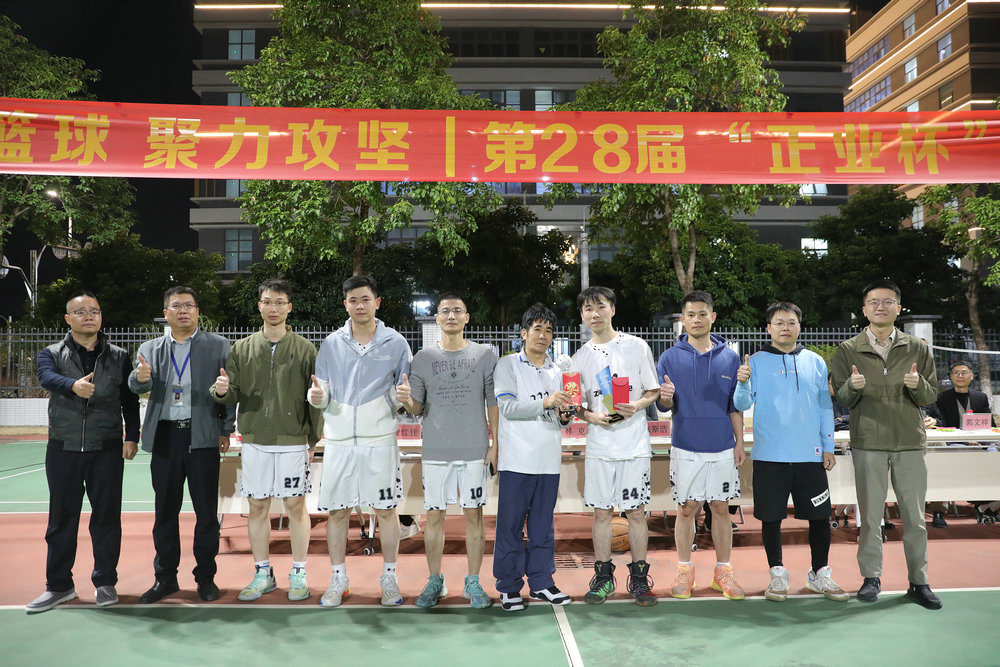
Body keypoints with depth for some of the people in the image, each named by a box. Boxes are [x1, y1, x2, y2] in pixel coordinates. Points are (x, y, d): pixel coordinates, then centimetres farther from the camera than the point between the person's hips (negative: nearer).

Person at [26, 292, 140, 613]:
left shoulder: (119, 357, 7)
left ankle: (105, 582, 17)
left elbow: (130, 401, 8)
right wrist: (73, 385, -41)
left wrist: (131, 436, -2)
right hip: (63, 449, 0)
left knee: (106, 516, 5)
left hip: (107, 450, 0)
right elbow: (48, 378, -19)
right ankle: (59, 585, 21)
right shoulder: (52, 354, 4)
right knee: (62, 517, 9)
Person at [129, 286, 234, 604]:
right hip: (164, 437, 2)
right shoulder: (150, 348, 11)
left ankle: (206, 577, 17)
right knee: (165, 510, 10)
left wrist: (226, 430, -5)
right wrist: (140, 377, -27)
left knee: (206, 511, 4)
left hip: (203, 436, -2)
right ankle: (165, 577, 23)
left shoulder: (218, 346, 4)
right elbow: (138, 386, -3)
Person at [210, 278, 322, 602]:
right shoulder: (242, 348, 7)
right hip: (254, 442, 2)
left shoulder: (305, 349, 1)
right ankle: (263, 573, 23)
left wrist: (313, 439, -2)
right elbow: (233, 394, 6)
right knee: (257, 506, 9)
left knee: (296, 505, 3)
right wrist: (221, 390, -18)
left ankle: (298, 573, 17)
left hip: (293, 442, -2)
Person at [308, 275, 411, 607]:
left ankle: (389, 578, 20)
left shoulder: (395, 342, 2)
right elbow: (324, 390, 9)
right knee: (337, 511, 7)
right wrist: (318, 395, -13)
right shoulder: (331, 343, 6)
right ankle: (339, 579, 22)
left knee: (386, 510, 5)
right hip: (339, 439, 2)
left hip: (380, 439, -1)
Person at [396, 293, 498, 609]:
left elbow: (493, 403, 5)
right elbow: (417, 408, 5)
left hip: (474, 449, -1)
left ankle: (473, 582, 17)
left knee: (473, 513, 4)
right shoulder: (423, 358, 6)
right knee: (434, 514, 6)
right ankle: (435, 581, 20)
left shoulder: (484, 355, 4)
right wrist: (406, 400, -18)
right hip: (435, 450, 1)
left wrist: (495, 443, 0)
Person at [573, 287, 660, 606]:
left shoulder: (636, 346, 1)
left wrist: (637, 405, -15)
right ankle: (603, 577, 20)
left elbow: (653, 391, 5)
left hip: (634, 444, -2)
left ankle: (639, 578, 18)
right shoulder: (580, 357, 7)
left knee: (636, 512, 3)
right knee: (601, 512, 7)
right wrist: (591, 416, -10)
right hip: (599, 446, 2)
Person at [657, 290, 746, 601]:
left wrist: (739, 443, 3)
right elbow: (665, 405, 1)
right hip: (685, 447, -1)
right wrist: (665, 398, -21)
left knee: (721, 508, 8)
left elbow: (735, 406, 8)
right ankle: (684, 570, 19)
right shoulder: (670, 357, 0)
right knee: (686, 509, 6)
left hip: (723, 447, 1)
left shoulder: (729, 357, 5)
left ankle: (723, 572, 20)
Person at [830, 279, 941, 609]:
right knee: (870, 516, 5)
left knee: (915, 517, 7)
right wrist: (853, 387, -20)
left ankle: (919, 582, 19)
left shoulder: (917, 349, 8)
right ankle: (871, 577, 17)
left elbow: (931, 396, 8)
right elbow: (841, 398, 2)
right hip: (868, 443, -1)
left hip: (910, 443, 1)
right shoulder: (848, 350, 4)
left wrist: (918, 384, -14)